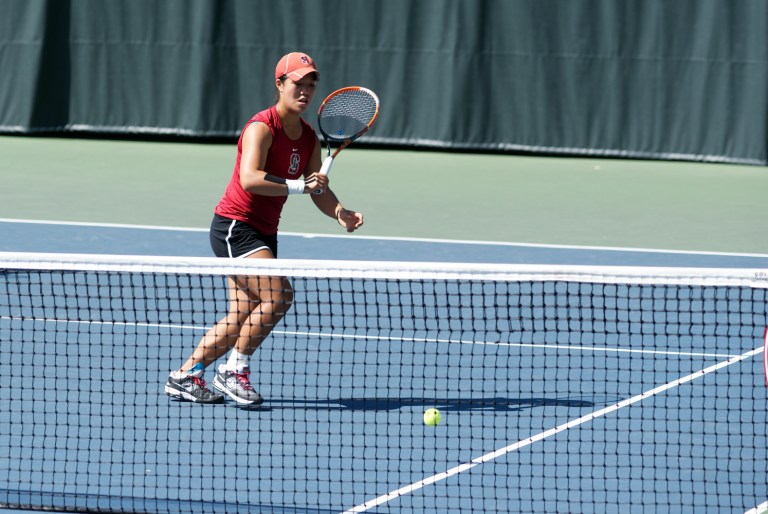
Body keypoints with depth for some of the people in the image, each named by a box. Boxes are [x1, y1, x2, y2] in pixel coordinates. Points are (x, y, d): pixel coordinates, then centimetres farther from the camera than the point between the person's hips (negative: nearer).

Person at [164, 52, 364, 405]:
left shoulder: (309, 138, 8)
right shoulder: (262, 127, -17)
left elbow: (318, 191, 8)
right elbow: (249, 178, -30)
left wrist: (340, 213, -11)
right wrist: (297, 185, -35)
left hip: (264, 234, 9)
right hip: (234, 226, -9)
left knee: (242, 318, 8)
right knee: (278, 294, -22)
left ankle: (184, 375, 19)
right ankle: (233, 371, -10)